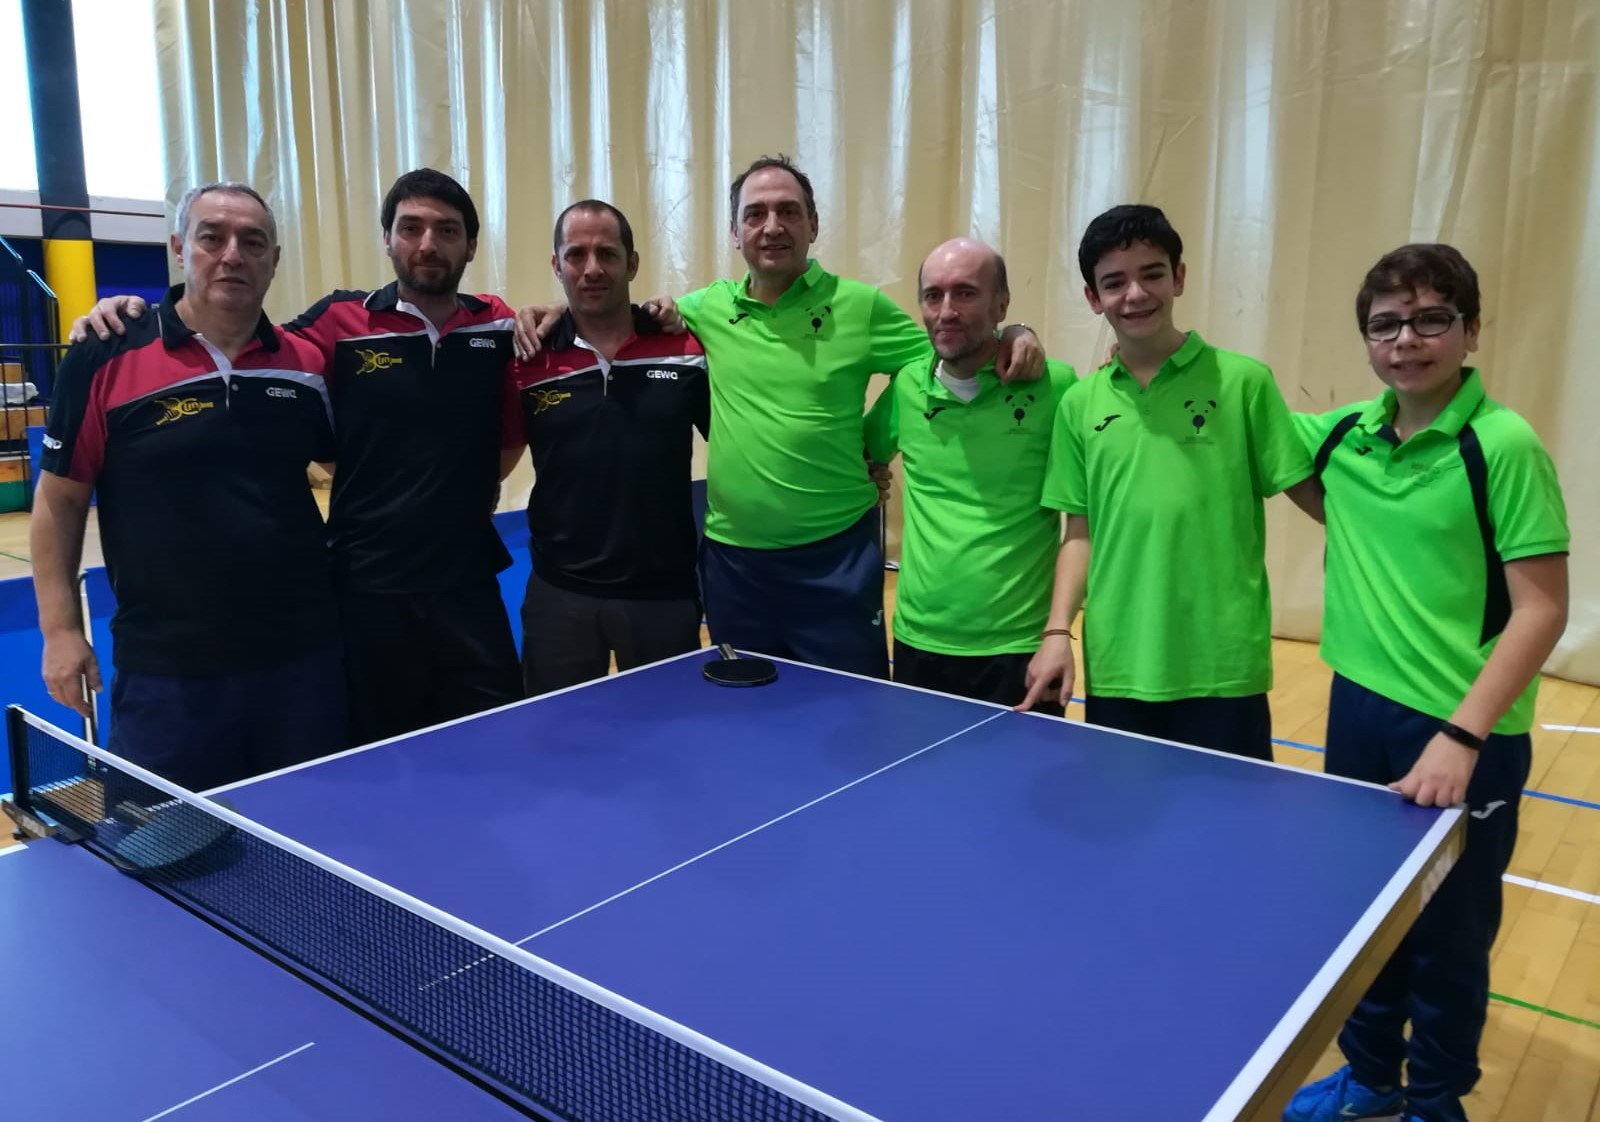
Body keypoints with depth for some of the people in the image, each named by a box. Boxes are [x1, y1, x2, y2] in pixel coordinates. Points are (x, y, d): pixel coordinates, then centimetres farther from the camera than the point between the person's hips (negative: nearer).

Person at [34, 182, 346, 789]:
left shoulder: (306, 363, 2)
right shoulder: (105, 361, -5)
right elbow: (59, 499, 0)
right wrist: (61, 628, -3)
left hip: (302, 653, 3)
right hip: (165, 667, -2)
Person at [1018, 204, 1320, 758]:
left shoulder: (1243, 381, -3)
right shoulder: (1080, 403, 6)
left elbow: (1312, 495, 0)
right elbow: (1080, 533, 9)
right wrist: (1057, 631, 2)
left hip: (1222, 669, -2)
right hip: (1116, 670, 3)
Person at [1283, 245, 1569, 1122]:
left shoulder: (1503, 446, -15)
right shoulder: (1344, 434, 1)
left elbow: (1542, 609, -16)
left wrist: (1461, 735, -22)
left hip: (1463, 734, -5)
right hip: (1358, 709, 5)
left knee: (1446, 934, 12)